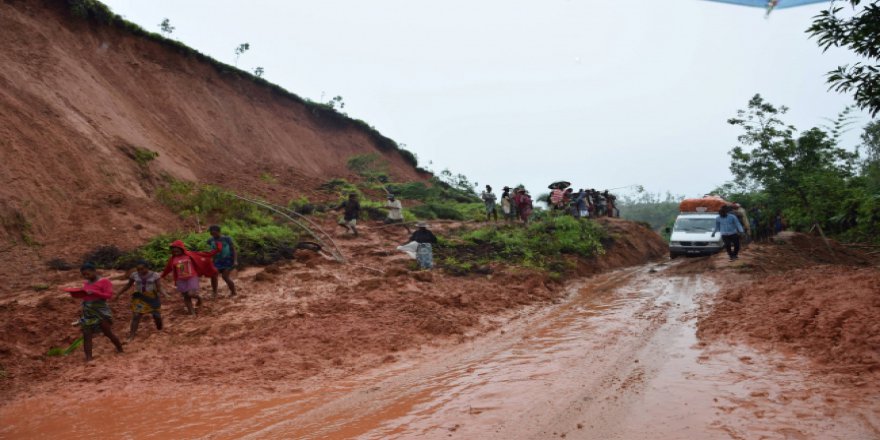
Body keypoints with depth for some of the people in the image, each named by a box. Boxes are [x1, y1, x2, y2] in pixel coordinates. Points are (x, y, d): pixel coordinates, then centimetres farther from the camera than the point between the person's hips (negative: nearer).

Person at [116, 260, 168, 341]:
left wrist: (165, 294, -29)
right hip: (139, 298, 1)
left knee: (157, 316, 8)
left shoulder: (154, 275, -12)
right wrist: (118, 294, 10)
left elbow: (159, 288, -11)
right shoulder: (134, 275, -6)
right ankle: (131, 336, -7)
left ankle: (160, 331, 35)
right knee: (136, 316, -9)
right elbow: (128, 286, 8)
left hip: (152, 298, -1)